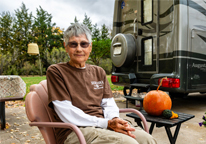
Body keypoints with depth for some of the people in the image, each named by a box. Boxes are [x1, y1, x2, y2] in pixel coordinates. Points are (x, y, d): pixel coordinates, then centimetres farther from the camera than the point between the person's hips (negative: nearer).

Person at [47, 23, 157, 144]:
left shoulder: (99, 72, 17)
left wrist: (114, 119, -11)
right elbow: (67, 114, -10)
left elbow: (109, 104, 13)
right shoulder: (56, 71, -1)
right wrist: (106, 123, -17)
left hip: (103, 125, 6)